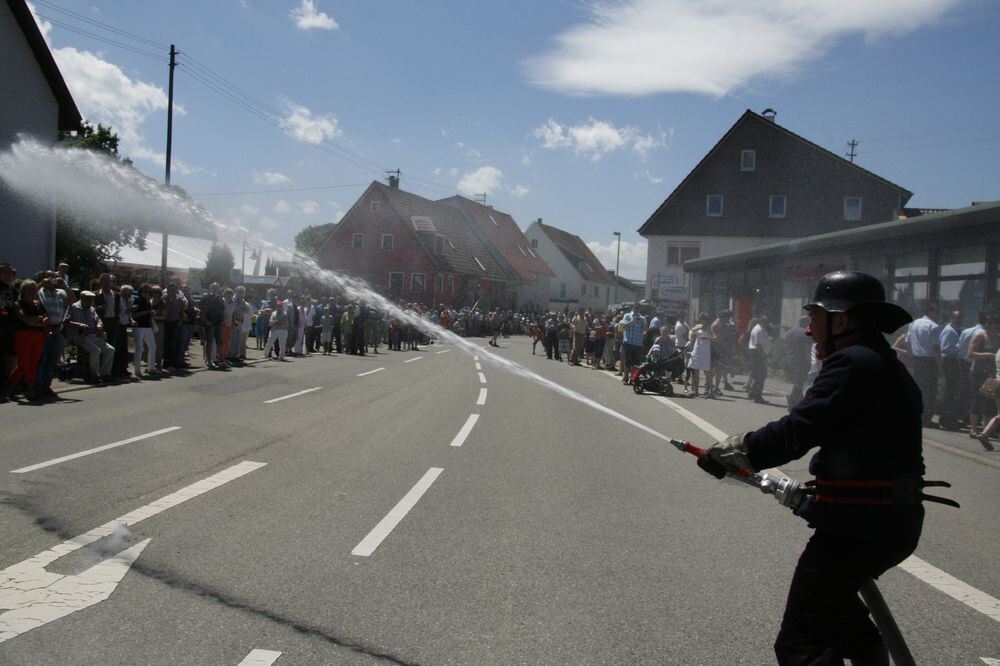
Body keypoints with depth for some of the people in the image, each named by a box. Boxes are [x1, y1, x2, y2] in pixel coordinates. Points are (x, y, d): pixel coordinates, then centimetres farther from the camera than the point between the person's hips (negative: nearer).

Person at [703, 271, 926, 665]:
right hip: (897, 521, 11)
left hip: (857, 526, -11)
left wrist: (726, 453, -9)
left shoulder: (853, 362, -17)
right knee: (837, 606, 33)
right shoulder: (890, 366, 13)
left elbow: (795, 431, -22)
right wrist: (807, 490, 19)